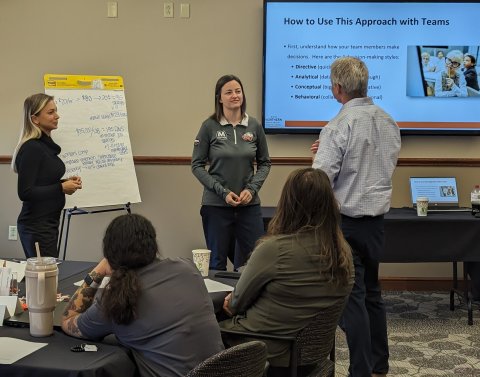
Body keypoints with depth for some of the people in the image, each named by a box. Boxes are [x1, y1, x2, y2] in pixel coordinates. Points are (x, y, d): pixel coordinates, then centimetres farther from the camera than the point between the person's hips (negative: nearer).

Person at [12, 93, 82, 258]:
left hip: (49, 222, 9)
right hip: (36, 225, -9)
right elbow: (25, 192, -21)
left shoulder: (46, 144, 10)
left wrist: (66, 182, 5)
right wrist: (61, 188, -17)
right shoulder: (31, 149, -17)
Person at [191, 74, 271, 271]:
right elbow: (197, 165, -2)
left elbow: (264, 163, 11)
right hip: (216, 205, -2)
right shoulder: (210, 126, -3)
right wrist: (222, 192, -11)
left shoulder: (254, 126, 3)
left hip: (249, 205, 2)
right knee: (216, 264, 7)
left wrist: (252, 189, -6)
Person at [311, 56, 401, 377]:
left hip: (346, 221, -7)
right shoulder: (388, 122, 4)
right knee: (371, 291, 18)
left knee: (351, 296, 0)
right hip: (376, 219, 7)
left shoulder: (339, 127, -18)